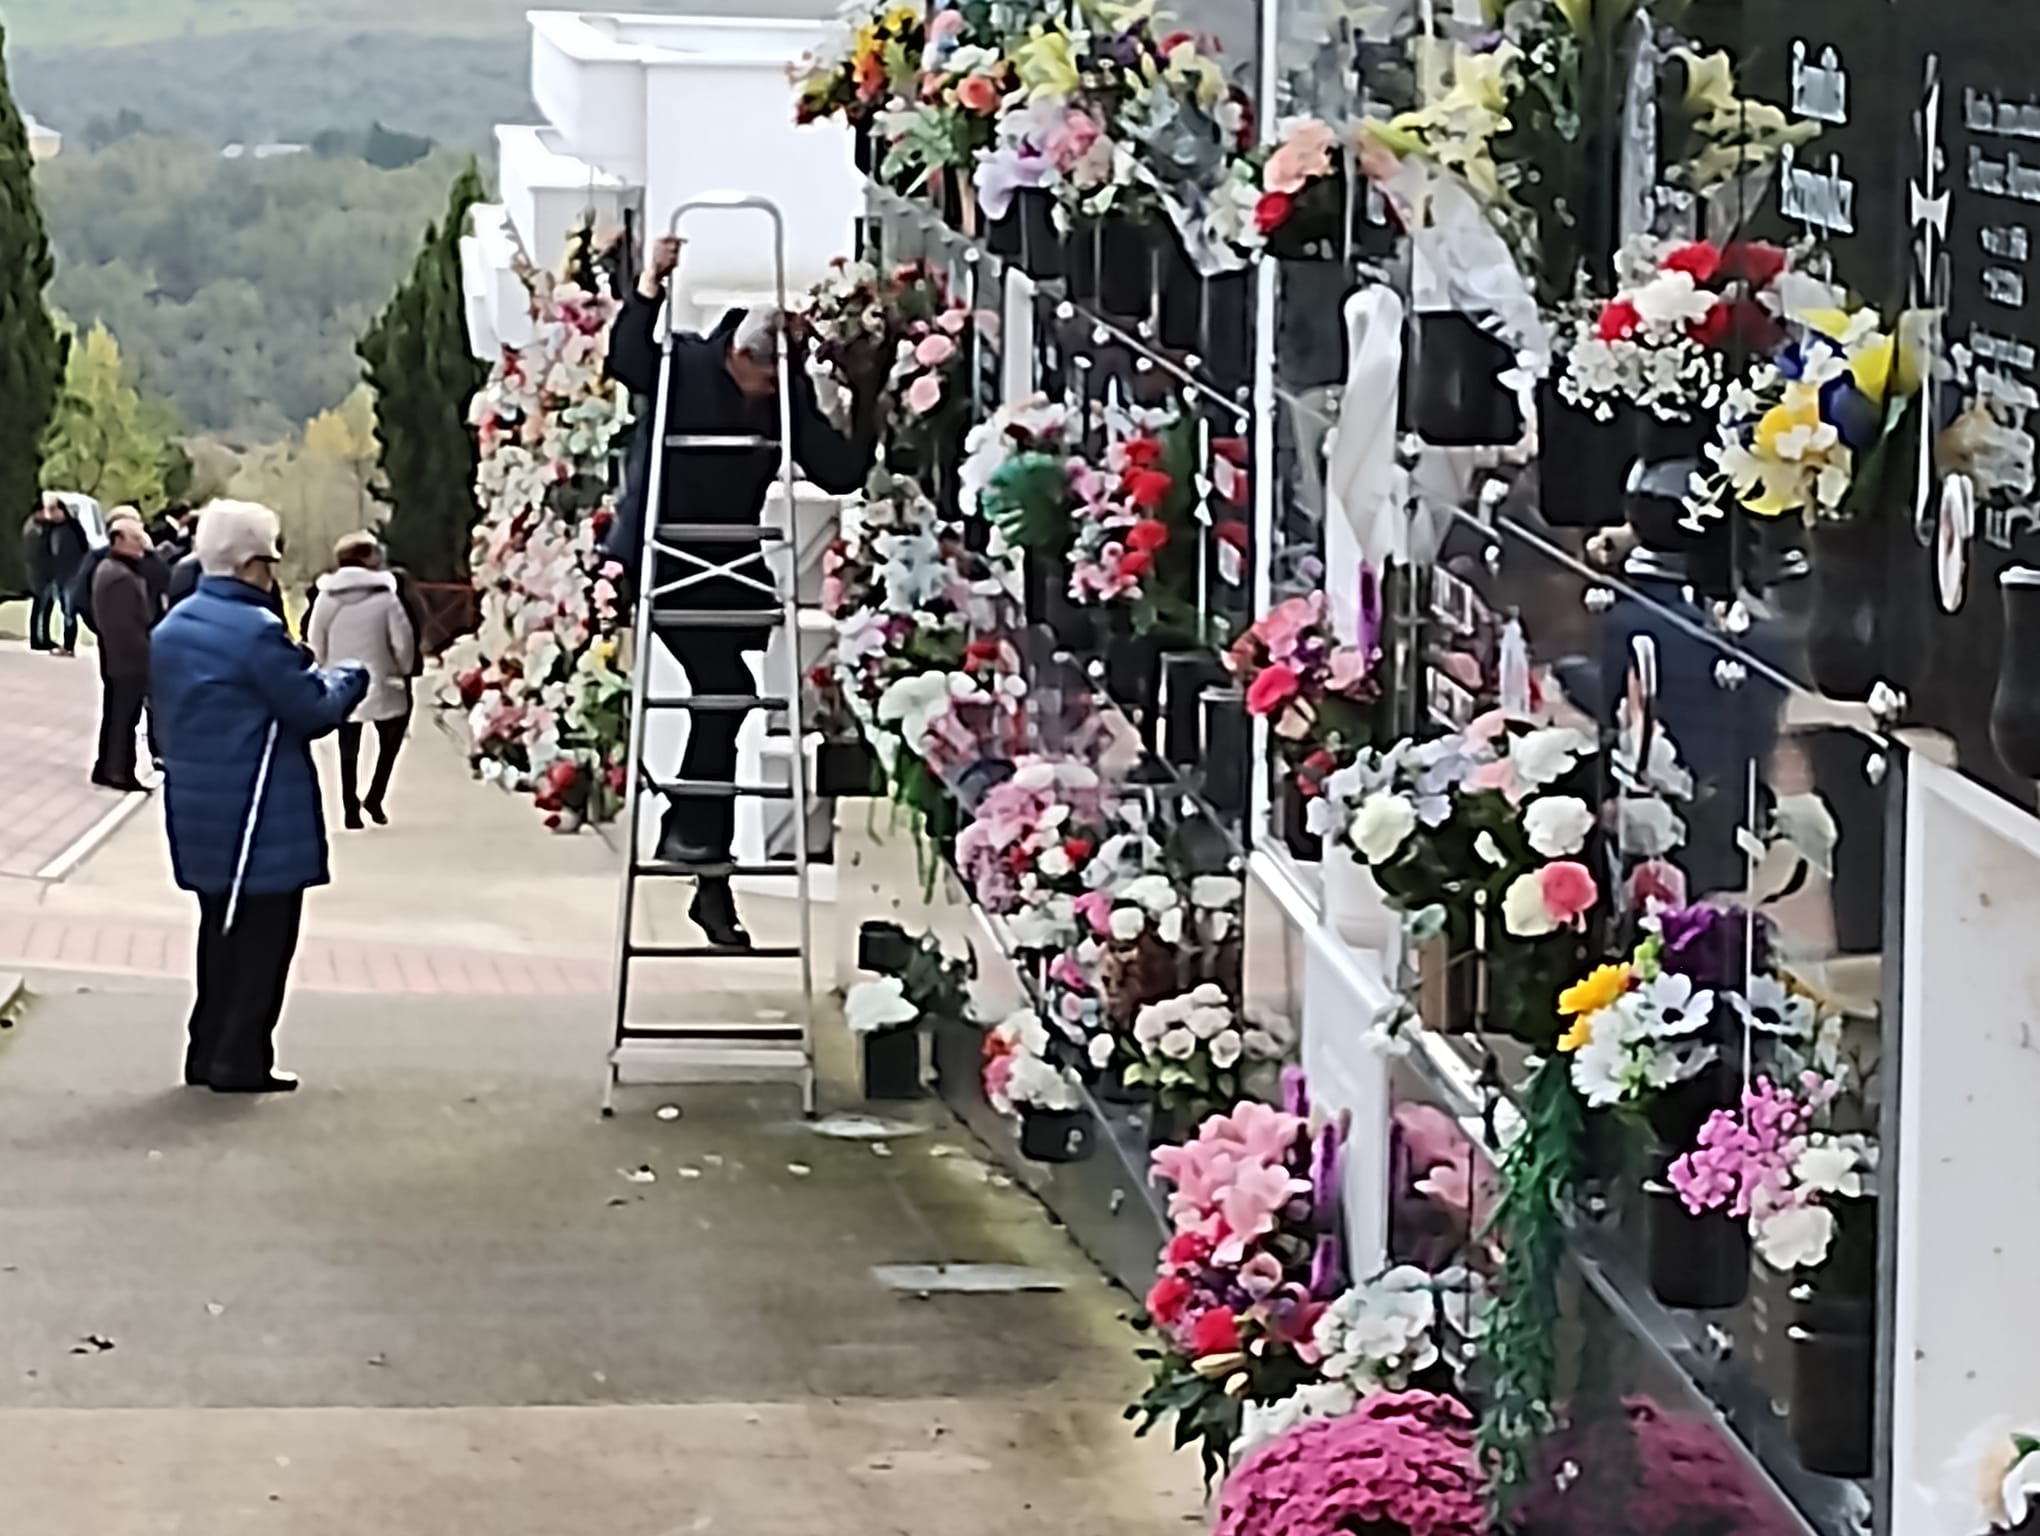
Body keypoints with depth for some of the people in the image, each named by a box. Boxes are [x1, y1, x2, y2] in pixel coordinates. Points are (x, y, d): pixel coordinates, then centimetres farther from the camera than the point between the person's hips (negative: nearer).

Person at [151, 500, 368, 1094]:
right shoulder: (257, 631, -19)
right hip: (259, 813, -8)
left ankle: (208, 1052, 20)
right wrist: (349, 677, 5)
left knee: (222, 927, 18)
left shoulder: (172, 628, 9)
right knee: (263, 932, 0)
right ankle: (240, 1059, 0)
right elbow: (313, 709, -16)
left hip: (196, 806, 8)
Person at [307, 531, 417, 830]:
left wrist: (329, 671, 14)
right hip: (380, 682, -3)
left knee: (348, 750, 11)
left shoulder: (325, 597, -5)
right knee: (390, 741, 17)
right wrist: (403, 670, 9)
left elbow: (315, 643, -2)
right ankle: (374, 797, 4)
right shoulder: (385, 595, -13)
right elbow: (403, 641, -10)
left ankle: (351, 809, 11)